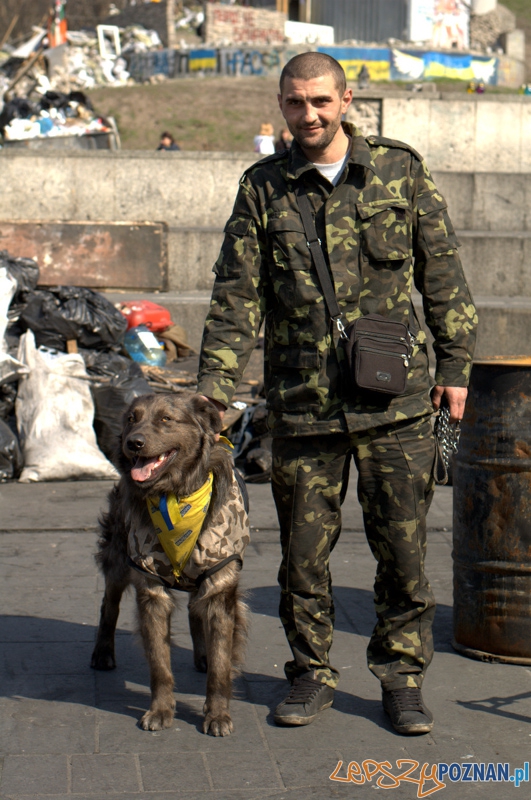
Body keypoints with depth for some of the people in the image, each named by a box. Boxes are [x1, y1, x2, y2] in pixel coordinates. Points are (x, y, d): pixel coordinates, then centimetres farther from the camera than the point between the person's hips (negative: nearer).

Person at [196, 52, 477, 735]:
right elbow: (236, 296, 2)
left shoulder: (401, 171, 4)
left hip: (395, 400, 0)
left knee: (402, 545, 4)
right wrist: (213, 387, -7)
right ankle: (312, 673, 24)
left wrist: (454, 367, 6)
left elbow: (442, 275, 8)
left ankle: (402, 677, 19)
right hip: (302, 403, 1)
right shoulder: (262, 188, 5)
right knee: (303, 549, 7)